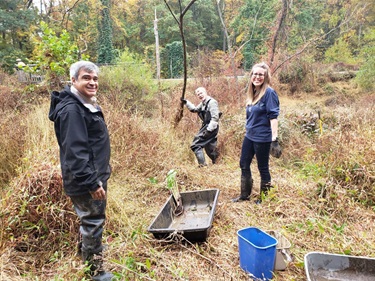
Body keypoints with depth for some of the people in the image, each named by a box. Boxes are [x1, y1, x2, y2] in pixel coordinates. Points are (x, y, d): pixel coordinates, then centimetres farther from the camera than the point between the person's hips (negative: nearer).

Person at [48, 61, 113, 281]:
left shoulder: (86, 104, 11)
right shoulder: (72, 109, -22)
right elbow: (75, 151, -28)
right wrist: (91, 183, -28)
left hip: (95, 175, 10)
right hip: (85, 180, -10)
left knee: (92, 221, 24)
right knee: (93, 222, 3)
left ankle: (89, 252, 45)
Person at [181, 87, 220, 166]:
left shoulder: (212, 102, -16)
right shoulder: (203, 103, 15)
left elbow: (215, 117, -22)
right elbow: (194, 109, 30)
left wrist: (209, 130, -27)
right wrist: (186, 102, 17)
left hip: (211, 128, -10)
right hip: (206, 126, 10)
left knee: (196, 145, -11)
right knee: (209, 148, 18)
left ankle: (202, 165, -10)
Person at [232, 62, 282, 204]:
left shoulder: (269, 92, -13)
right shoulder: (253, 93, 9)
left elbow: (273, 116, -18)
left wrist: (274, 138, -22)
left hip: (262, 138, -8)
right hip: (249, 136, 8)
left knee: (263, 168, 7)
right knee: (244, 165, 14)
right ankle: (245, 195, 30)